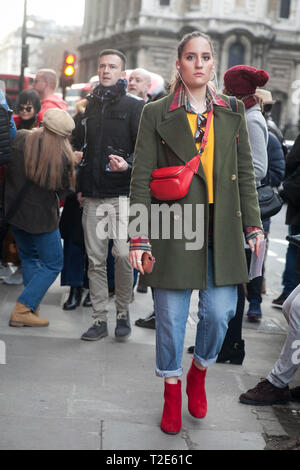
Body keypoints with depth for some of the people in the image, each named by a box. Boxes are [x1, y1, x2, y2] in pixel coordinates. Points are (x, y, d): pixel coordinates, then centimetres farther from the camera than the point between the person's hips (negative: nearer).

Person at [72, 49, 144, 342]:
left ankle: (123, 313, 5)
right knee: (95, 259, 5)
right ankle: (99, 320, 14)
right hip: (93, 196, 5)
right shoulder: (88, 107, 16)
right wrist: (80, 186, 15)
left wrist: (128, 164, -24)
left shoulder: (134, 107, 2)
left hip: (123, 193, -4)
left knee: (123, 253, -16)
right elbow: (77, 145, 23)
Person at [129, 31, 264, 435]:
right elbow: (142, 178, -2)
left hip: (221, 229, 3)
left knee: (220, 312, 1)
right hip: (174, 228, -2)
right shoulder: (156, 114, 0)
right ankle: (172, 393, 25)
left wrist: (253, 225, 6)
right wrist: (138, 237, -7)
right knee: (171, 317, 4)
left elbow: (246, 173, 12)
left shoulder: (233, 112, 9)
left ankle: (198, 375, 30)